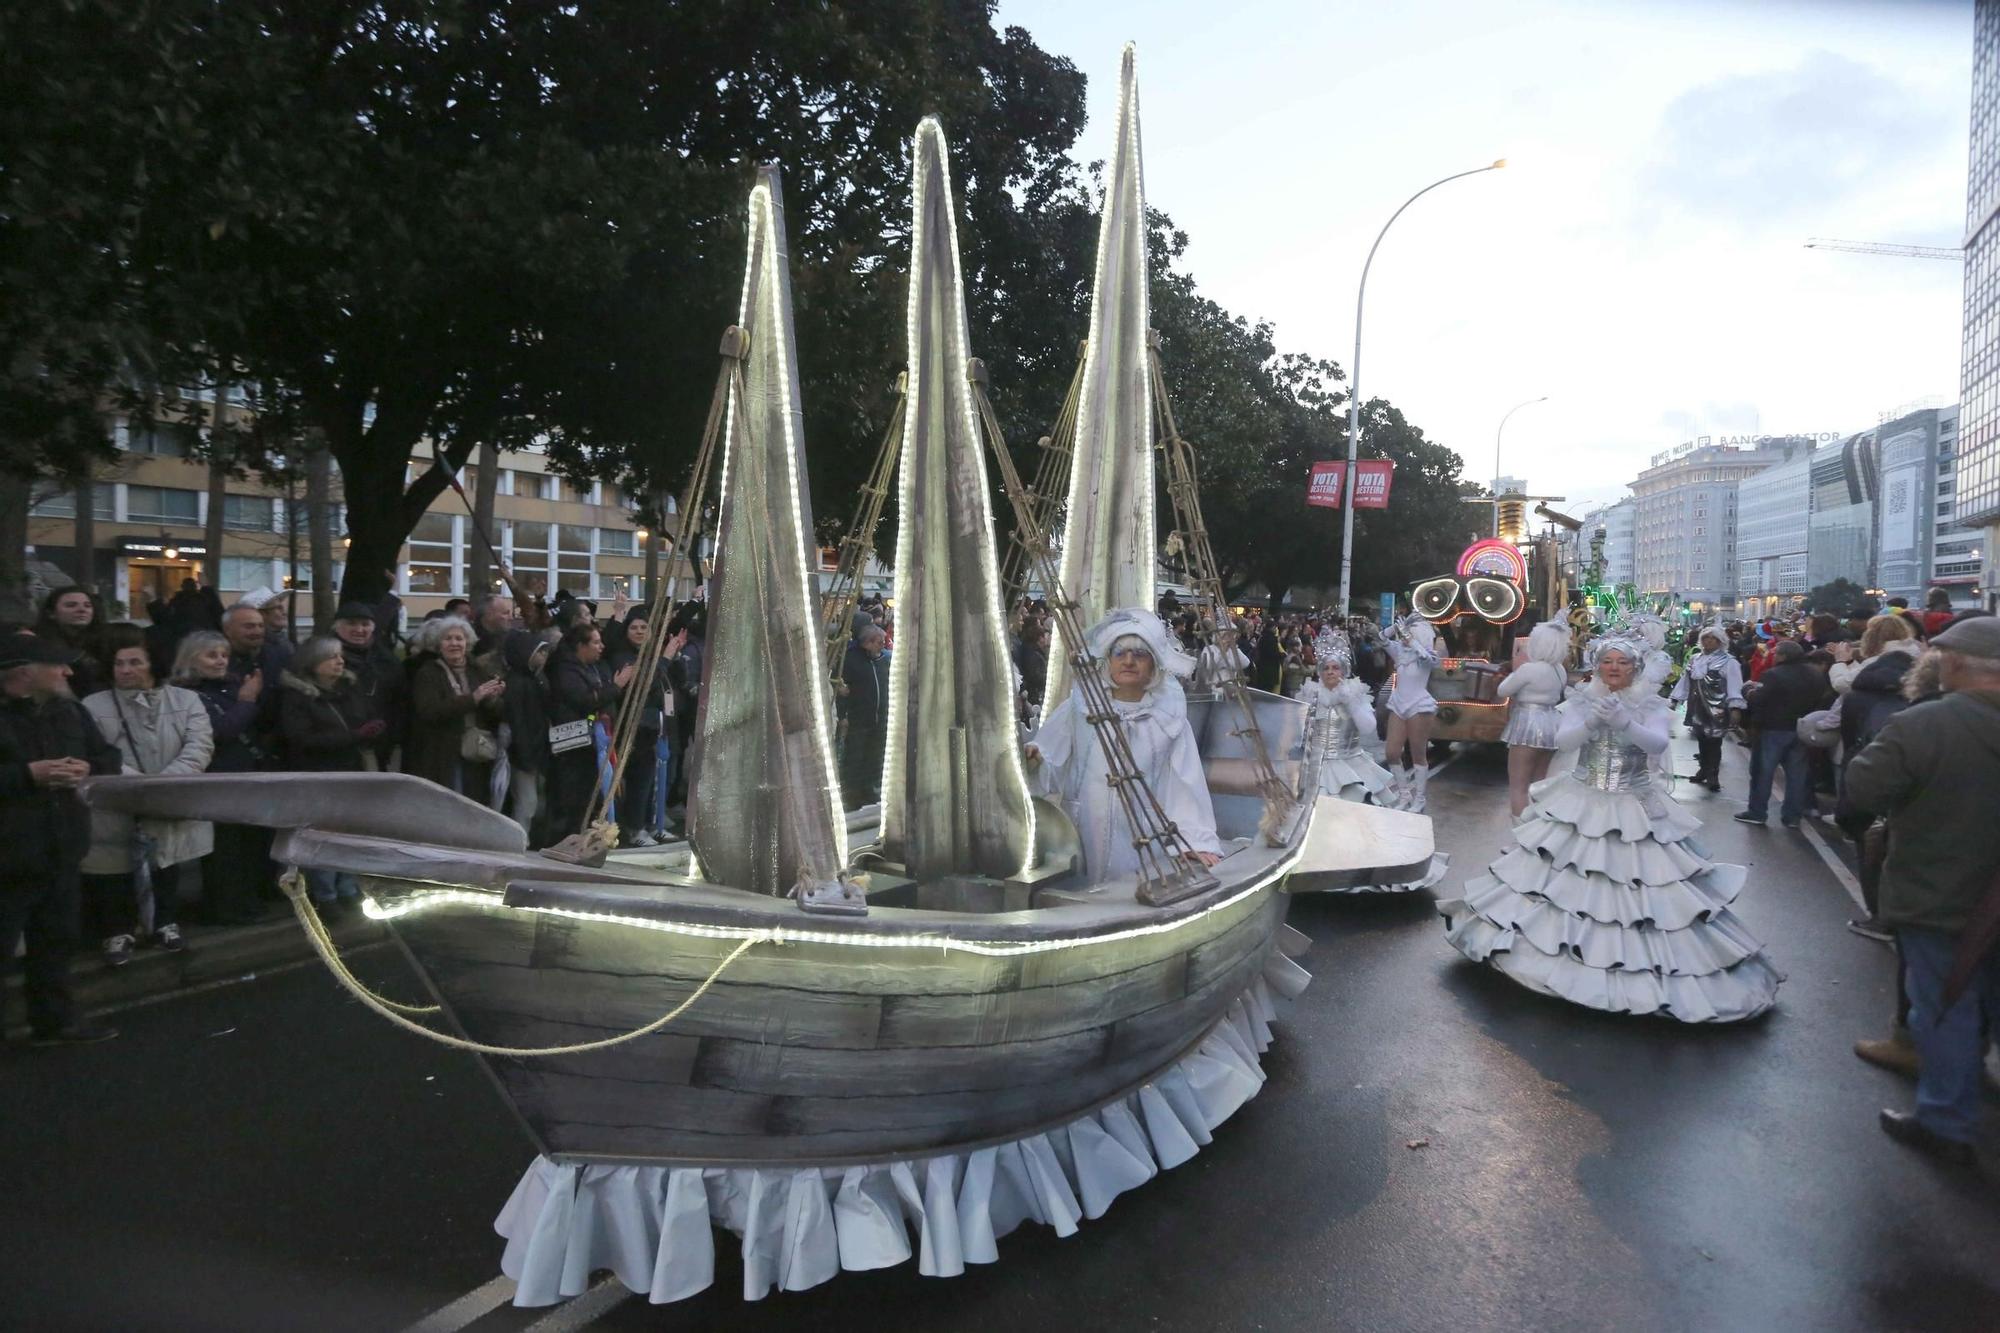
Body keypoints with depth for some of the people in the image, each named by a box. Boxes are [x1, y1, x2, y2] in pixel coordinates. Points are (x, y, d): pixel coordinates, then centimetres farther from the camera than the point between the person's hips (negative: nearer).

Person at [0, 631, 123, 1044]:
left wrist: (88, 769, -6)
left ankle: (55, 1019, 30)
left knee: (56, 940, 17)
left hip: (61, 849, 7)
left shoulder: (68, 711, 9)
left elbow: (109, 756, 15)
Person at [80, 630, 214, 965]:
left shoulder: (186, 700, 5)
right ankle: (119, 931, 23)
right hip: (117, 816, -1)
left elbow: (200, 747, -7)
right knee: (116, 869, 6)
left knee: (166, 870, 15)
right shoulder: (93, 707, 2)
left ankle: (166, 923, 31)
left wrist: (163, 781, -21)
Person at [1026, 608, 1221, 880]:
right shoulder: (1079, 707, 1)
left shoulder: (1169, 716, 1)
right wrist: (1033, 760, -21)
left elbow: (1185, 783, -2)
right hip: (1080, 844, 0)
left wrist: (1198, 840, -11)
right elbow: (1050, 769, -1)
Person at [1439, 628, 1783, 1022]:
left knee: (1637, 890, -4)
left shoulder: (1651, 706, -2)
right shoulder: (1582, 700, 2)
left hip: (1635, 811, -2)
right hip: (1580, 806, 2)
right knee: (1565, 881, 6)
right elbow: (1562, 740, -12)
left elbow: (1657, 743, -19)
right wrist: (1592, 721, -31)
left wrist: (1625, 723, -37)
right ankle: (1564, 948, 23)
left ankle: (1638, 963, 10)